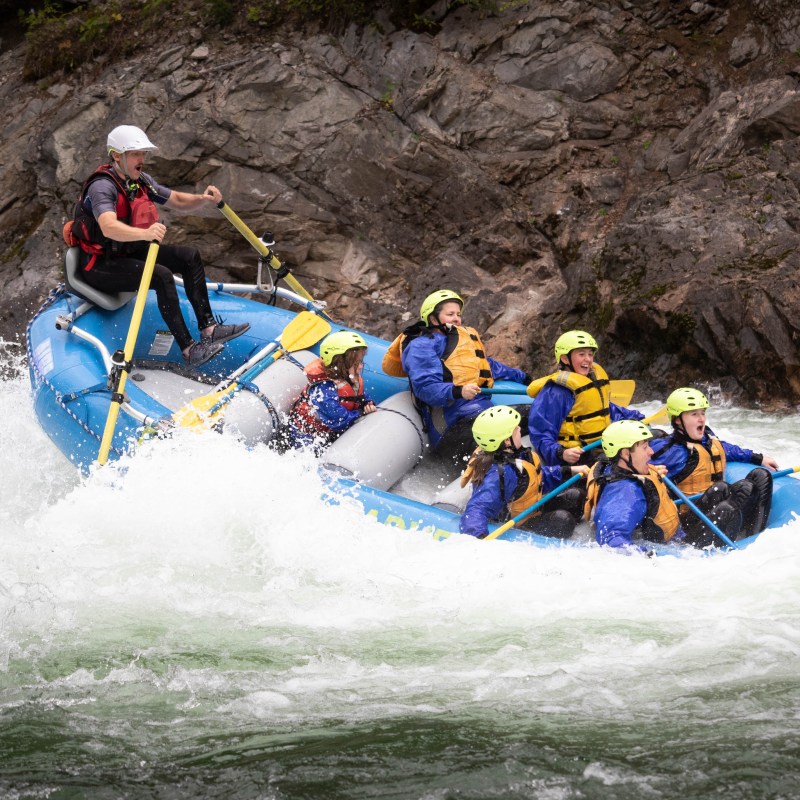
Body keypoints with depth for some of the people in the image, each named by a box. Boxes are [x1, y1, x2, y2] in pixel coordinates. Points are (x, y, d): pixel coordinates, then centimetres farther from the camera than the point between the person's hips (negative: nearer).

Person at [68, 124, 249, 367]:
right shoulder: (102, 186, -23)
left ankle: (208, 328, -1)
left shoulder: (141, 181, 5)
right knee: (162, 276, -29)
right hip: (100, 265, -10)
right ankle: (189, 350, -29)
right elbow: (108, 227, -41)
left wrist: (203, 199, -12)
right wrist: (145, 233, -58)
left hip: (130, 252, 10)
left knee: (190, 257, 1)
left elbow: (178, 201, 11)